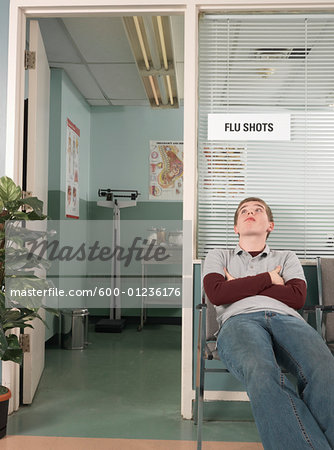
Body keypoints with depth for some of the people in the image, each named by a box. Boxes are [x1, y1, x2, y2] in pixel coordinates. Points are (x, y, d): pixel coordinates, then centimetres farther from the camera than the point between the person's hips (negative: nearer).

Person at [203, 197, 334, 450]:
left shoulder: (287, 258, 34)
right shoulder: (219, 256, 32)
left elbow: (297, 297, 12)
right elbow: (216, 294, 8)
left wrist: (241, 286, 11)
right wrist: (268, 279, 11)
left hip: (286, 317, 2)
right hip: (239, 319, -1)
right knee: (262, 373, -42)